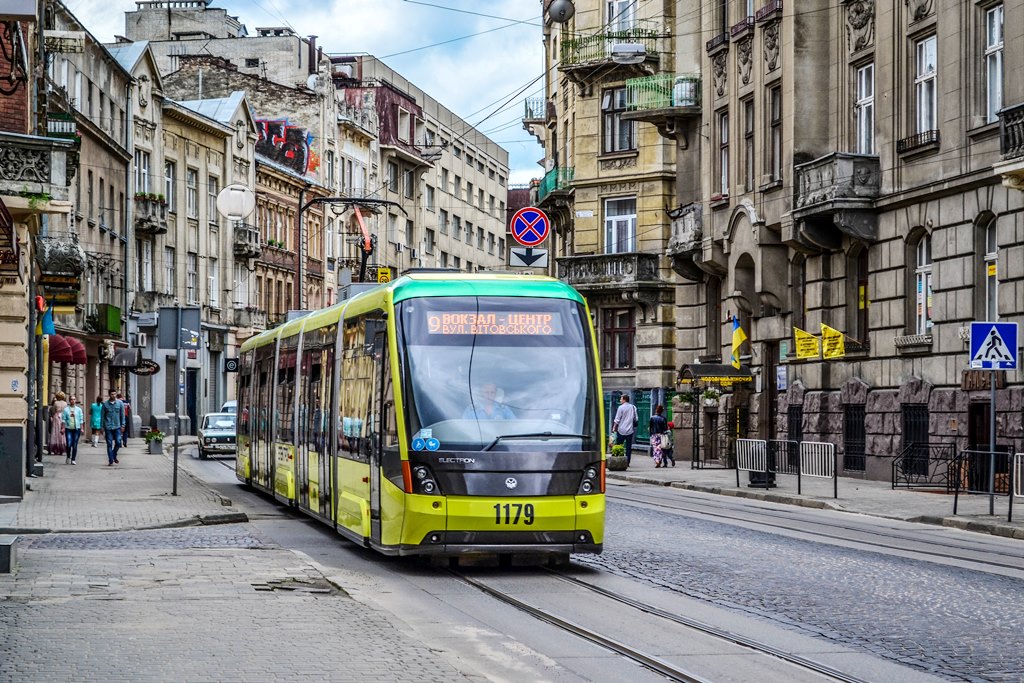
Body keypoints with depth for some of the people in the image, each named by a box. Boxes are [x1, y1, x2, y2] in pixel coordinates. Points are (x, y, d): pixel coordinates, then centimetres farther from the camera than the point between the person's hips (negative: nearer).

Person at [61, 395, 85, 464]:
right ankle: (68, 457, 14)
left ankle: (73, 459, 9)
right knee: (69, 444, -9)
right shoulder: (66, 409, 5)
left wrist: (81, 428, 1)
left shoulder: (78, 409, 8)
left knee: (75, 445, 1)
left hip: (76, 429, 1)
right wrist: (63, 428, -3)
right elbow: (63, 419, 5)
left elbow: (81, 420, 8)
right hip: (68, 428, -1)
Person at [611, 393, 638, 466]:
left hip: (621, 430, -4)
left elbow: (617, 420, -7)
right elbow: (635, 419, 13)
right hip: (630, 430, 4)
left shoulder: (621, 407, -8)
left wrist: (614, 427, 2)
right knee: (629, 447, 5)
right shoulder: (633, 407, 7)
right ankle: (627, 462, 2)